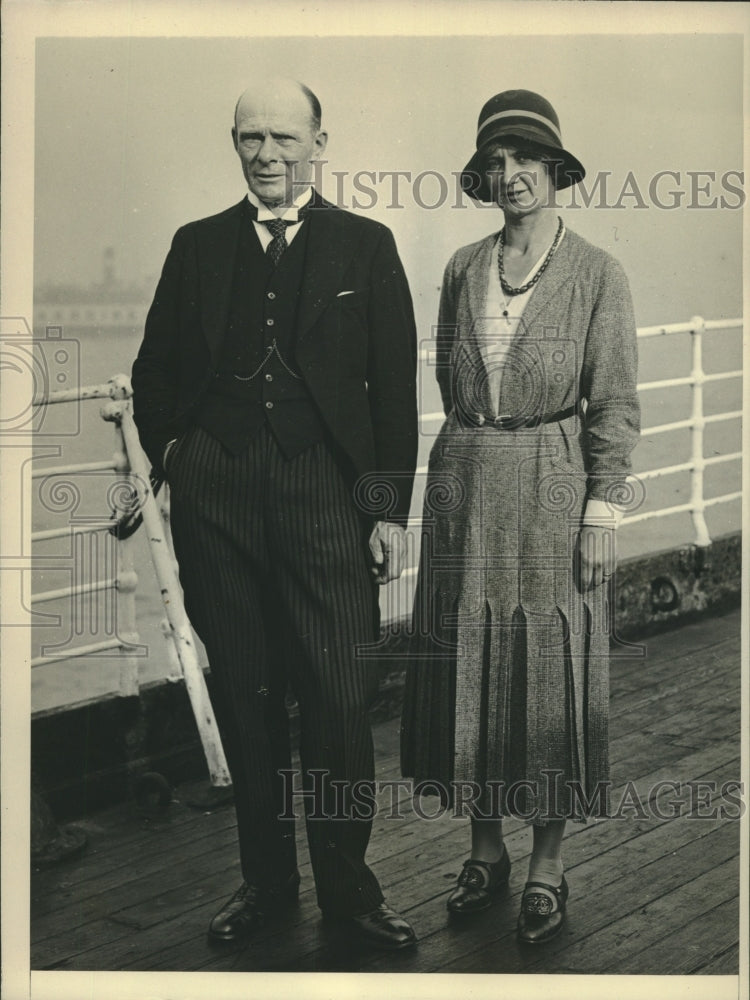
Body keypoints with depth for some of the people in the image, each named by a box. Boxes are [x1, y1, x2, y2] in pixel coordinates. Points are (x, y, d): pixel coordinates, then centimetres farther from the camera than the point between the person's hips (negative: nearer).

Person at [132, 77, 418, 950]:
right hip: (215, 496, 2)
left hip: (325, 490, -2)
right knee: (243, 695, 9)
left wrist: (390, 508, -1)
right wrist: (171, 453, 7)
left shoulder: (364, 246, 6)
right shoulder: (197, 246, 12)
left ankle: (346, 885, 14)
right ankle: (264, 876, 23)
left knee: (339, 697, -3)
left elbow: (394, 387, 3)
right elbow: (154, 371, 20)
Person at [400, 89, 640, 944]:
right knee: (466, 663, 8)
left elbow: (615, 404, -5)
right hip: (465, 488, 4)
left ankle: (547, 866, 17)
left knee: (551, 666, 3)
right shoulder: (463, 270, 7)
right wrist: (473, 456, 10)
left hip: (552, 490, -4)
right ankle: (484, 850, 24)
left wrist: (602, 513, -9)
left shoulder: (596, 274, -3)